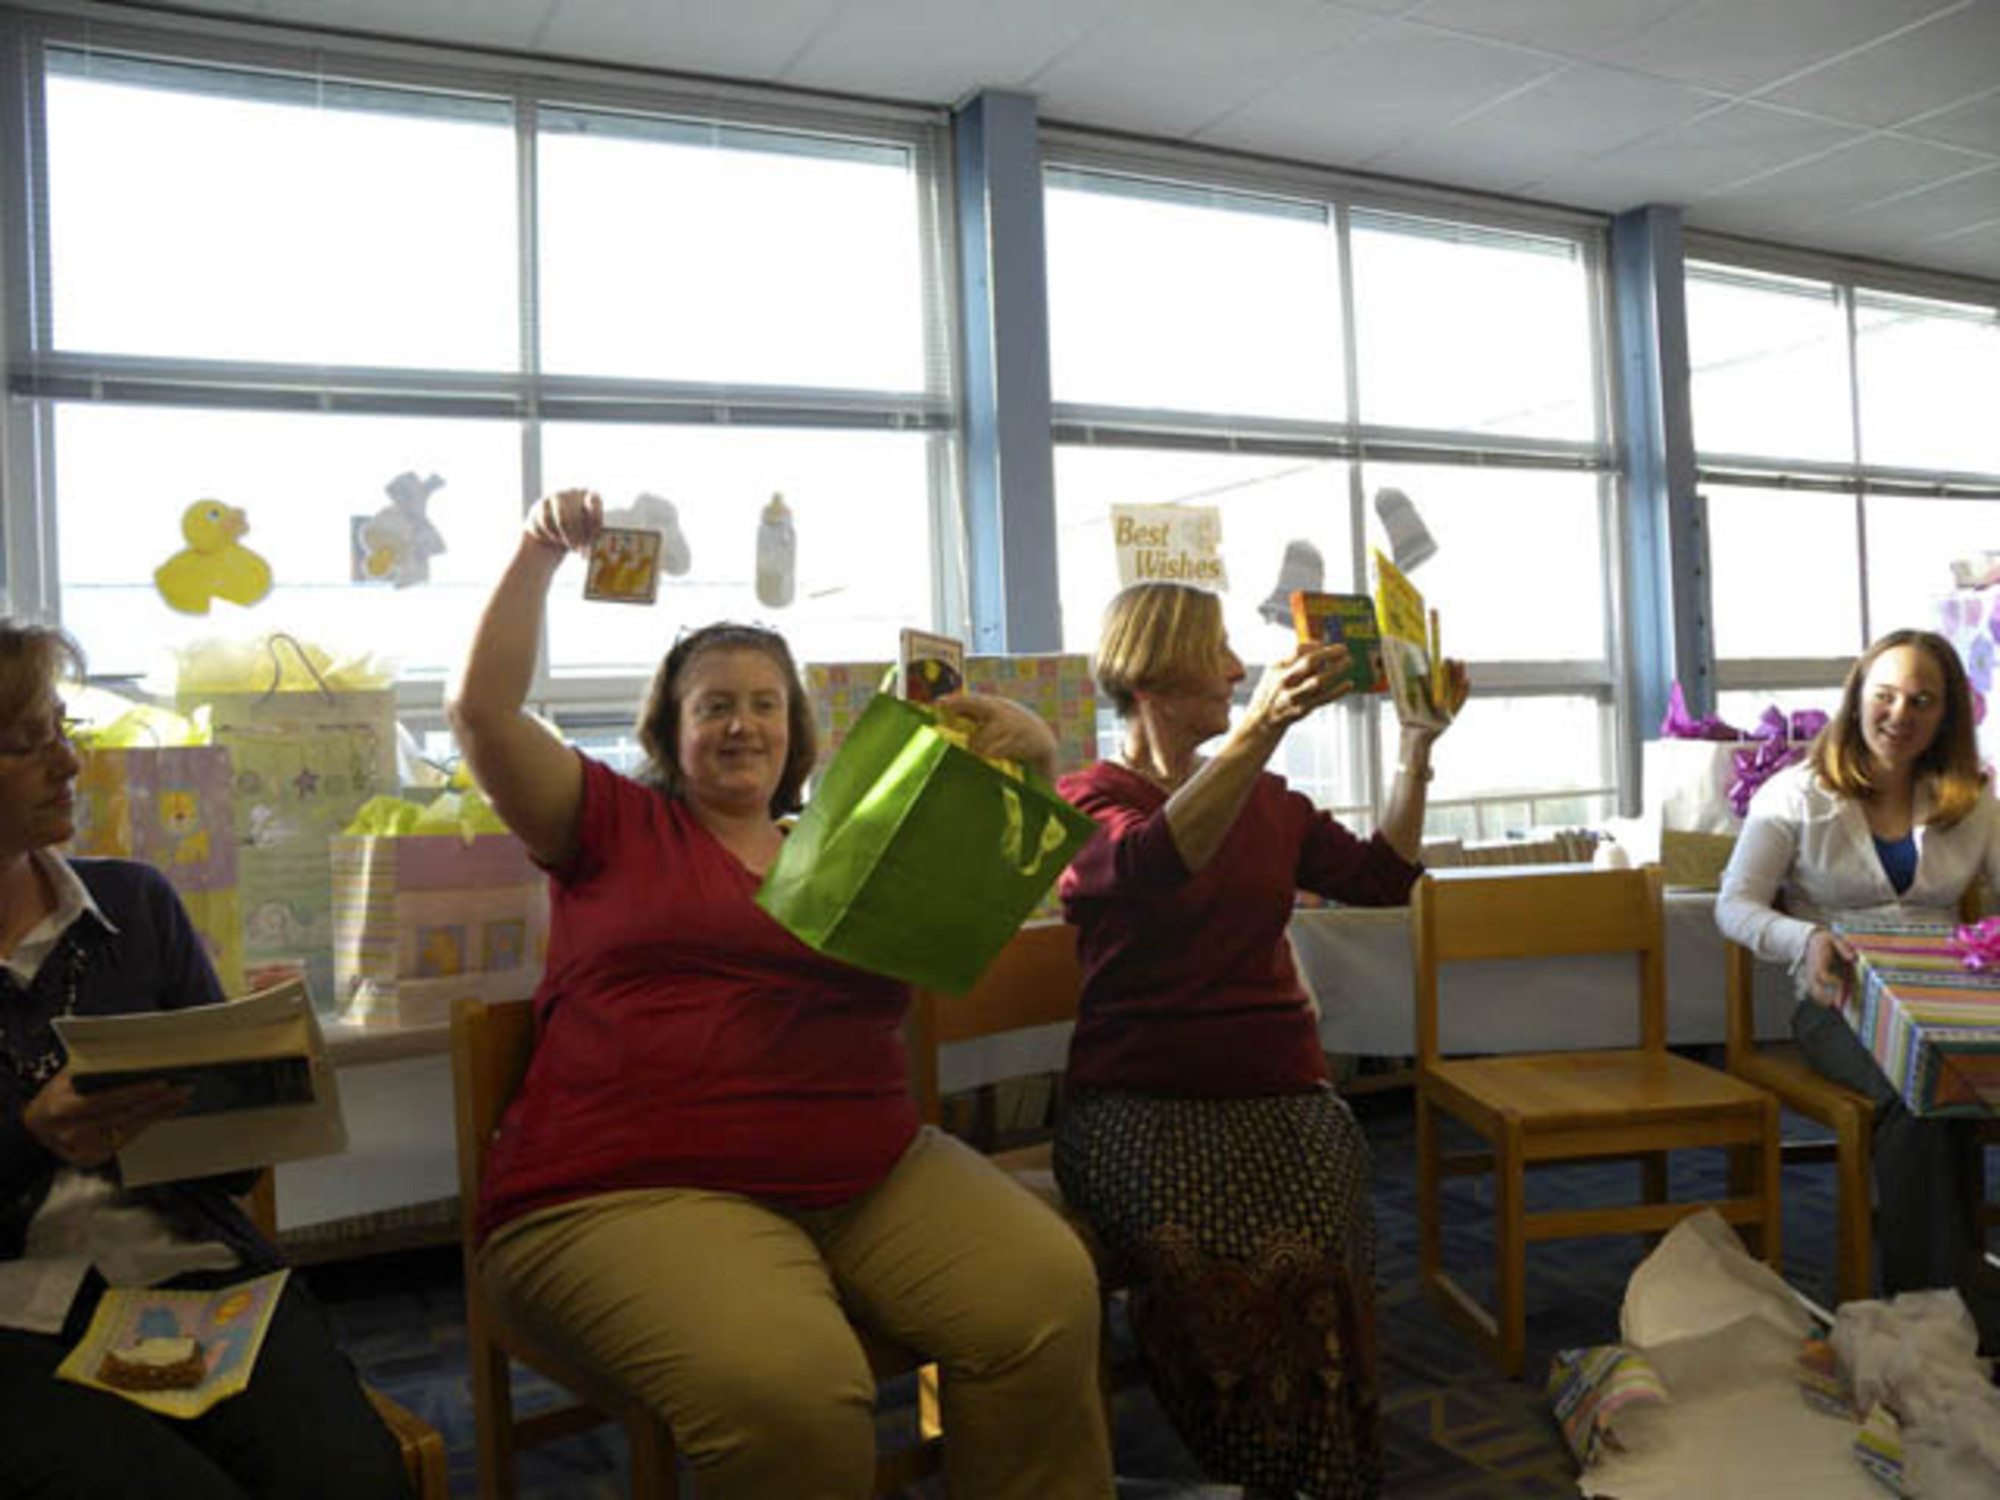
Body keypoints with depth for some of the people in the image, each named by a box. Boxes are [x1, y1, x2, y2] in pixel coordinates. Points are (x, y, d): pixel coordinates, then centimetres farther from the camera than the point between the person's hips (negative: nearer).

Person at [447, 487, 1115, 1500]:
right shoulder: (616, 826, 13)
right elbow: (483, 711, 3)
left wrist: (1018, 739, -3)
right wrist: (540, 550, -1)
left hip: (873, 1177, 4)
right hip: (636, 1191, -3)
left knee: (1048, 1291, -21)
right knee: (788, 1389, -32)